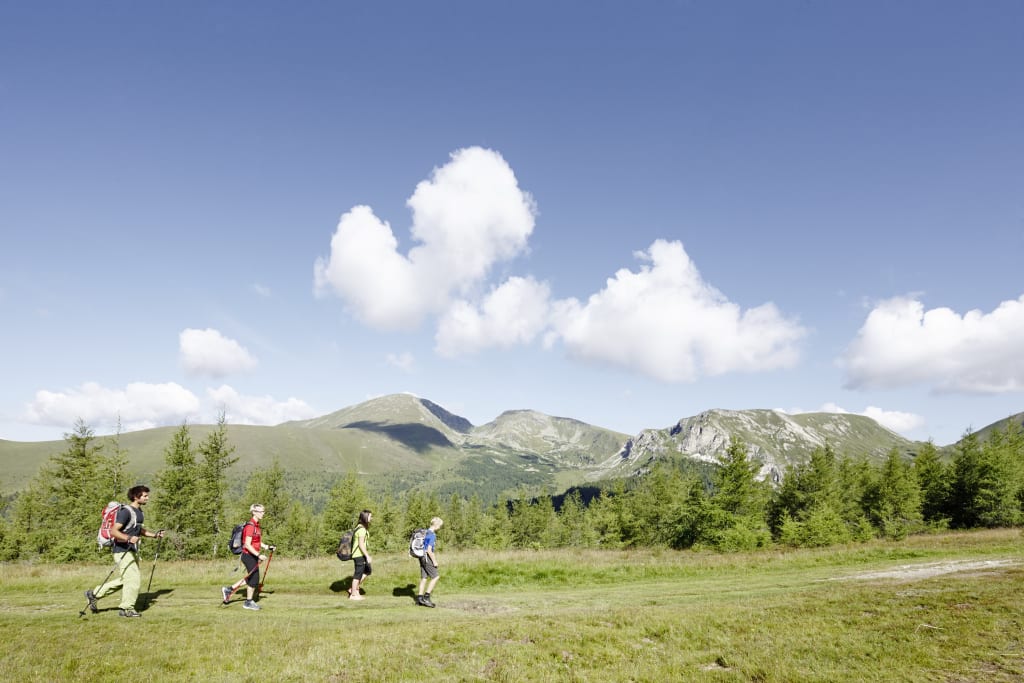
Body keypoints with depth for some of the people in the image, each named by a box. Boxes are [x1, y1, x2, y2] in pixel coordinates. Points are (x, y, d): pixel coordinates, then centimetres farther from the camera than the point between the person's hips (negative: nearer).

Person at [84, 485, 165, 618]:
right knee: (133, 578, -7)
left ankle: (93, 594, 31)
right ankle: (127, 609, 6)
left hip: (132, 551, 10)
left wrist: (154, 535, 15)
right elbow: (113, 531, -24)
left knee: (121, 579, 17)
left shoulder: (139, 511, 12)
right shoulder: (126, 511, -18)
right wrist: (129, 538, -38)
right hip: (123, 551, -10)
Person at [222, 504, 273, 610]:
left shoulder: (256, 525, 10)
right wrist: (259, 555, -27)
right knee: (254, 578, 2)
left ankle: (229, 589, 28)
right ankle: (249, 602, 17)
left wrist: (267, 547, 14)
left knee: (250, 578, 18)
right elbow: (247, 545, -25)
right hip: (249, 555, -10)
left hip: (253, 556, 10)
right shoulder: (250, 526, -21)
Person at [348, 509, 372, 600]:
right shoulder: (362, 529, -18)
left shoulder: (360, 527, 13)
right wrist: (367, 556, -21)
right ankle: (353, 594, 10)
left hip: (360, 554, 10)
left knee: (368, 571, 17)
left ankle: (354, 589, 20)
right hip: (359, 555, -10)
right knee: (358, 574, -1)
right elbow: (361, 544, -22)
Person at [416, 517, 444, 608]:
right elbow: (429, 550, -22)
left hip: (422, 557, 9)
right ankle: (426, 597, -3)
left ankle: (419, 598, 13)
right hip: (427, 558, -9)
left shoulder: (426, 532, 12)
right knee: (436, 576, -2)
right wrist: (434, 561, -14)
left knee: (424, 578, 11)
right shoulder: (432, 535, -17)